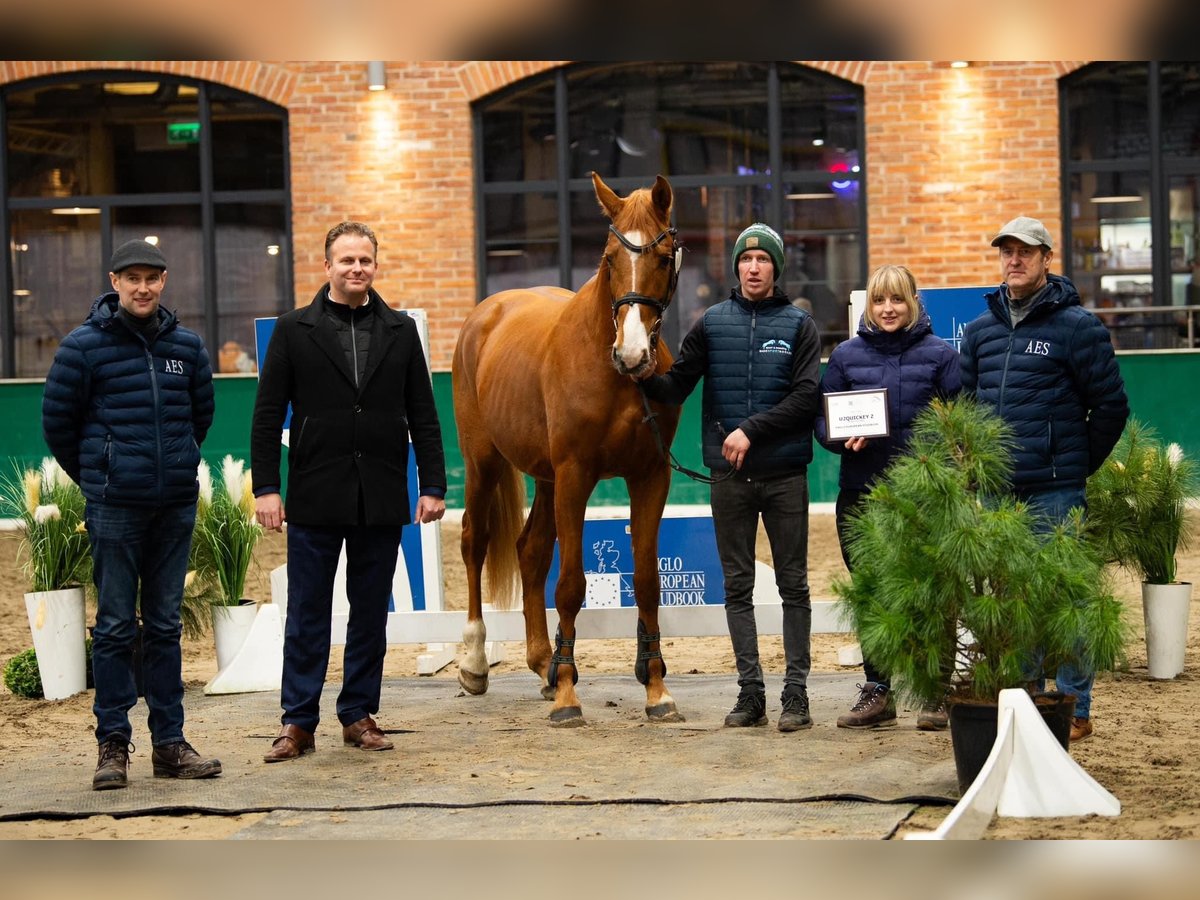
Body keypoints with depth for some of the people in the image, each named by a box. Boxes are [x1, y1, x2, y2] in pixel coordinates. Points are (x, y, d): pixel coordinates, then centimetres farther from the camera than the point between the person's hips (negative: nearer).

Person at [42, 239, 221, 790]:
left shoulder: (186, 346, 7)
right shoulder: (84, 346, -5)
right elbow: (57, 422, 2)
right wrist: (94, 475, 9)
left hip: (176, 505, 4)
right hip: (114, 507, -3)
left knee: (165, 626, 9)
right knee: (115, 626, -1)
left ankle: (169, 744, 14)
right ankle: (113, 744, 6)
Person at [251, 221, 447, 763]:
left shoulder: (401, 331, 8)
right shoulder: (294, 330, 2)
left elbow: (423, 417, 9)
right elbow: (267, 416, 0)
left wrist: (432, 485, 2)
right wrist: (266, 487, -7)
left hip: (382, 499, 2)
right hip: (315, 497, -2)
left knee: (371, 614, 9)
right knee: (307, 615, 2)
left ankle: (359, 715, 18)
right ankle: (298, 722, 8)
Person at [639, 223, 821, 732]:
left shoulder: (799, 326, 1)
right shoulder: (712, 324, 6)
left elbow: (805, 398, -8)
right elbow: (676, 387, 2)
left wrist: (752, 430, -17)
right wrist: (645, 376, -18)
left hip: (785, 474, -2)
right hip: (729, 478, 2)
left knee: (792, 584, 3)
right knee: (737, 586, 5)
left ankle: (795, 693, 8)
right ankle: (750, 691, 12)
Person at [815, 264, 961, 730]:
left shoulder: (939, 354, 2)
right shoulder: (846, 355, 8)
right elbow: (823, 416, 9)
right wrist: (843, 439, -12)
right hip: (860, 490, 3)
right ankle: (877, 691, 21)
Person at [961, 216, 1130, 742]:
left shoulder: (1077, 326, -4)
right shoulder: (981, 330, 13)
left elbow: (1111, 406, -2)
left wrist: (1078, 465, 3)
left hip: (1055, 492, -5)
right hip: (997, 491, 6)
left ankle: (1074, 709, 6)